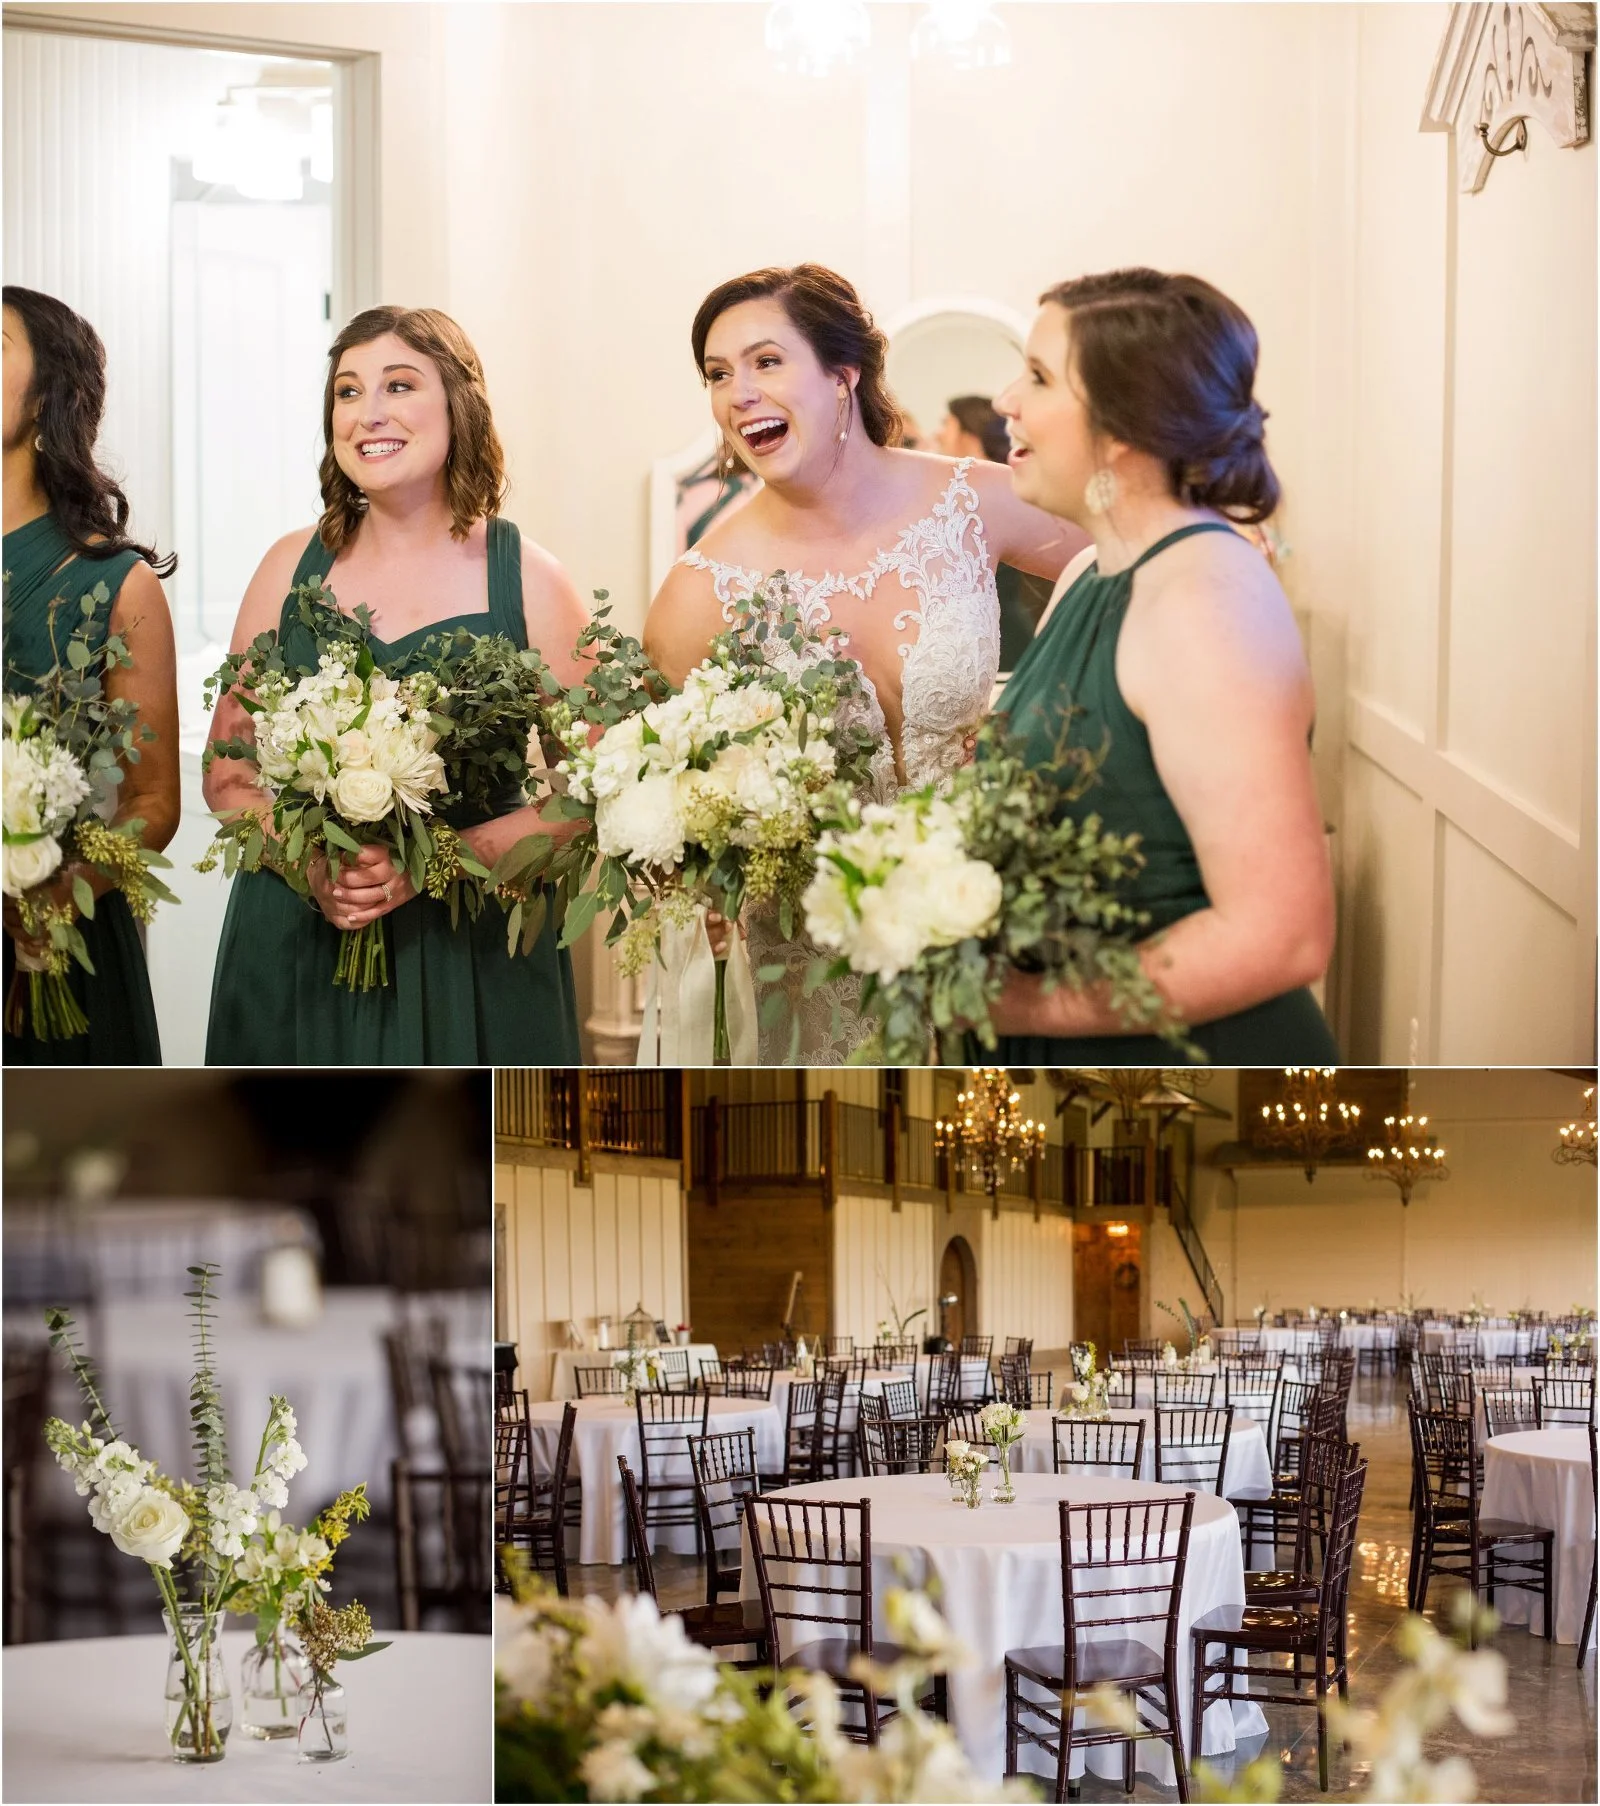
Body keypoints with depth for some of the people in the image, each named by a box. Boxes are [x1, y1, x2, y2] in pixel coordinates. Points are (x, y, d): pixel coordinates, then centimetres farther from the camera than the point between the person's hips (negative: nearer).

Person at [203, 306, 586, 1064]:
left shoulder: (529, 581, -2)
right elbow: (227, 775, 7)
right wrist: (310, 864, -12)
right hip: (296, 954, 2)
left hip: (471, 956, -2)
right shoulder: (292, 567, 4)